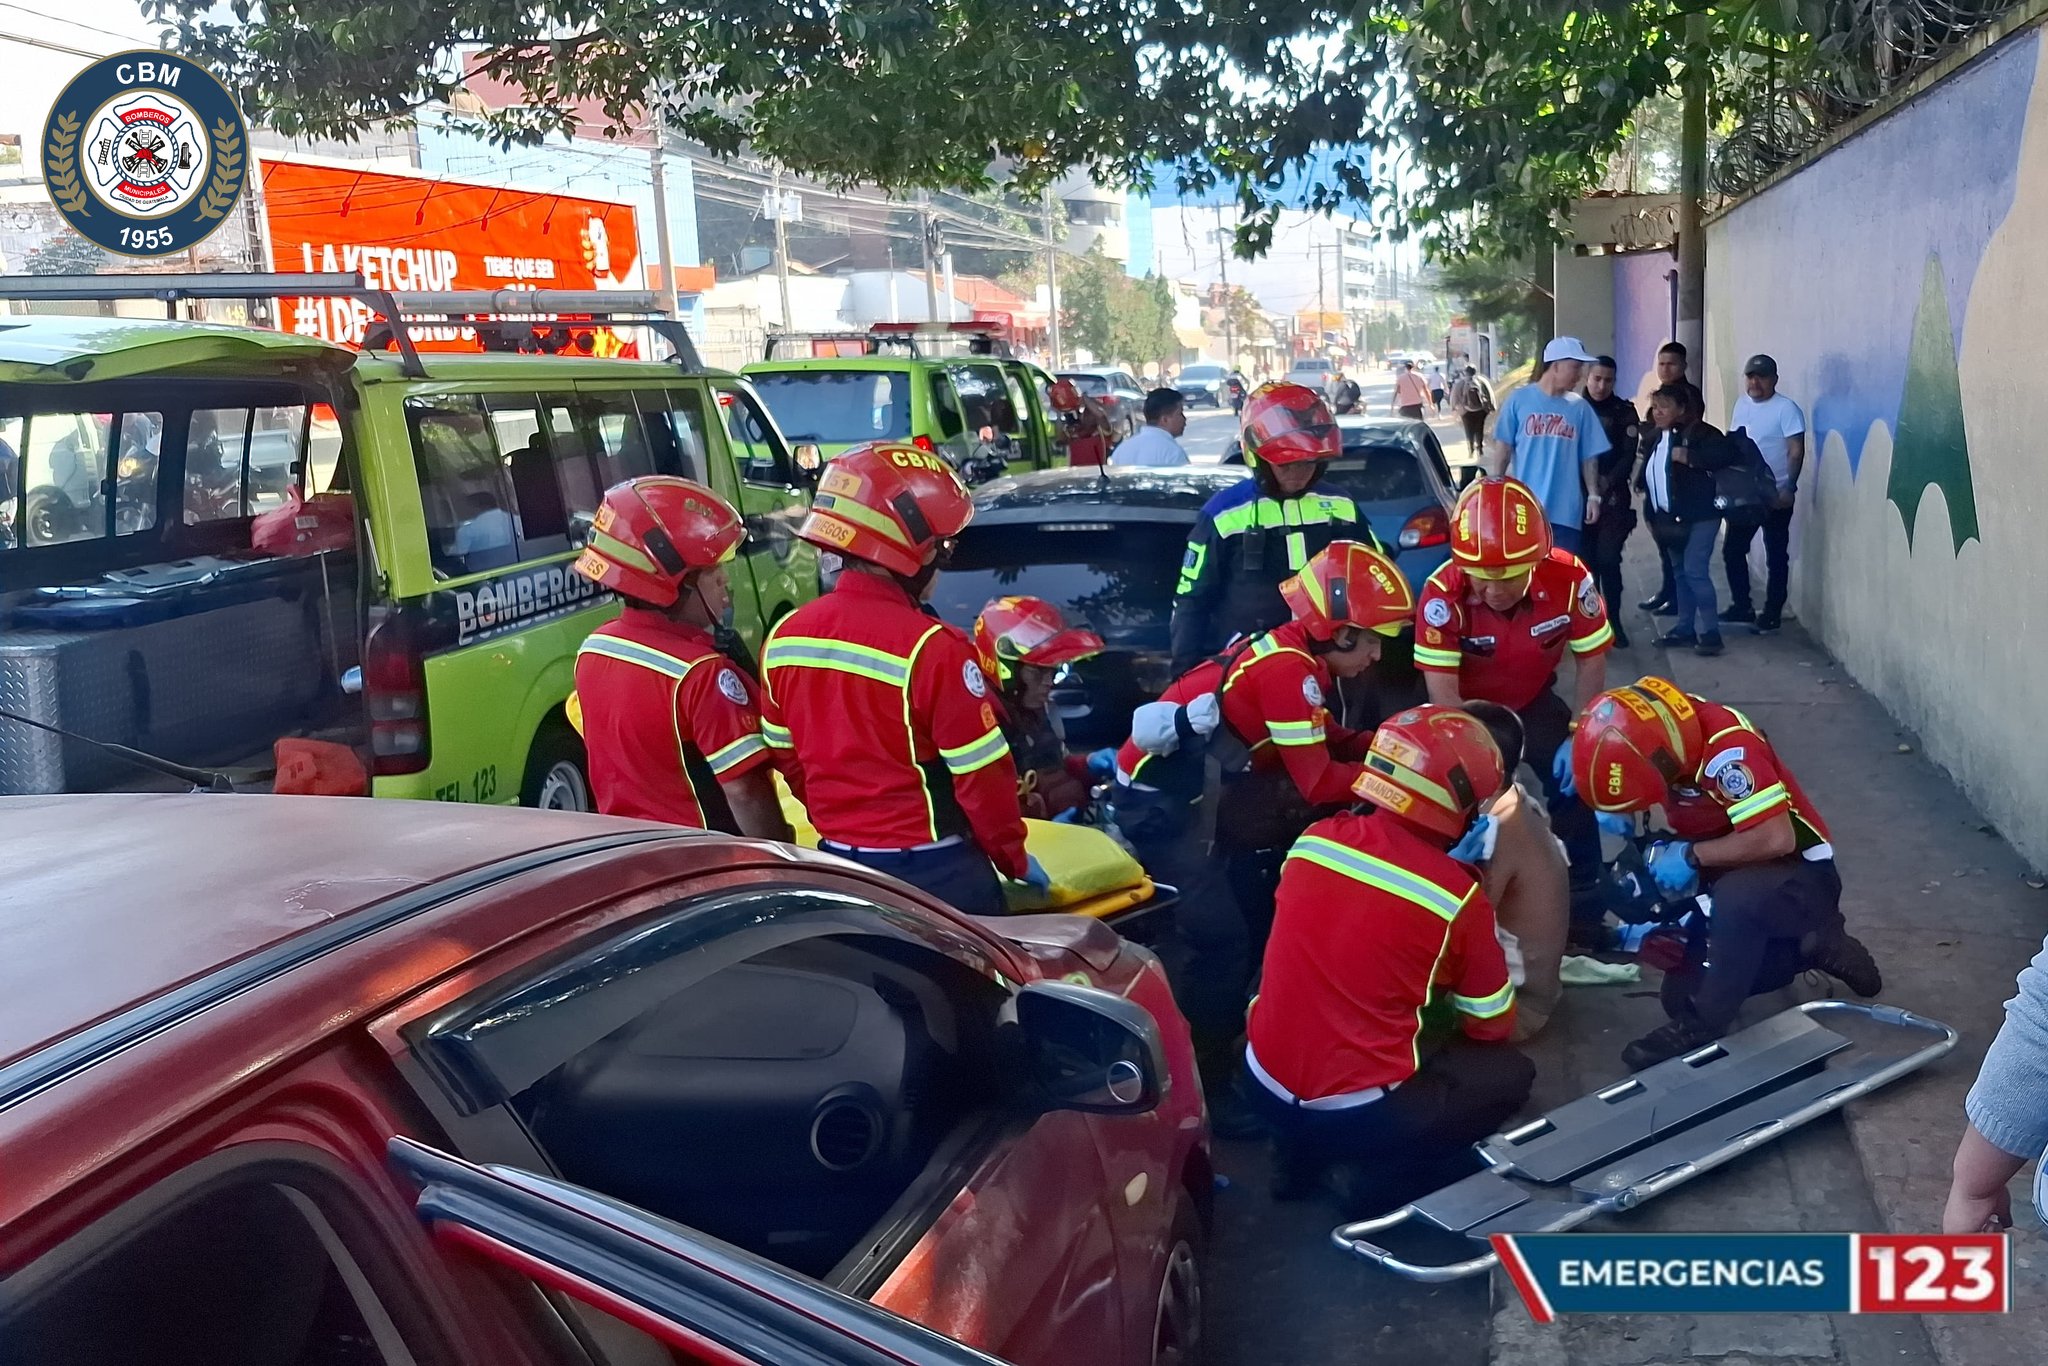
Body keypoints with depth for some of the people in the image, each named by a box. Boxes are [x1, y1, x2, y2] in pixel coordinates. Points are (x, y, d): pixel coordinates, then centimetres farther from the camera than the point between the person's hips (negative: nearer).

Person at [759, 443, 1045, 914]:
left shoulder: (784, 638, -2)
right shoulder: (932, 648, -22)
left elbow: (791, 761, 8)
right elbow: (982, 775, -16)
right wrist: (1014, 858, 0)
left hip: (840, 863, 6)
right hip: (935, 873, -6)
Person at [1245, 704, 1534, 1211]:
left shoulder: (1314, 840, -1)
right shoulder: (1458, 897, -13)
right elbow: (1493, 1027, 2)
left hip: (1266, 1089, 6)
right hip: (1357, 1115, -5)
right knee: (1512, 1072, 15)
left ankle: (1301, 1157, 19)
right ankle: (1379, 1179, 3)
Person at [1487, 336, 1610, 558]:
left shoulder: (1580, 406, 3)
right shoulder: (1519, 400, -2)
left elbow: (1589, 457, 7)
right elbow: (1502, 450, 1)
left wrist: (1593, 495, 2)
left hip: (1566, 510, 2)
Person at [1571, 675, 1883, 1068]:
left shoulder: (1726, 748, -32)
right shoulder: (1654, 720, -13)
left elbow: (1777, 839, -36)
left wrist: (1691, 856, -26)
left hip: (1799, 873, -8)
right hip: (1731, 875, 8)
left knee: (1735, 897, -40)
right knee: (1683, 996, 4)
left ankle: (1702, 1026, -21)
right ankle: (1809, 945, 19)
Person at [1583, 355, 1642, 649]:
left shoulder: (1625, 412, 3)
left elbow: (1629, 454, -3)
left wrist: (1608, 482, -15)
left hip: (1612, 497, -2)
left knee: (1608, 560, -7)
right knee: (1586, 559, 3)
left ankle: (1613, 621, 1)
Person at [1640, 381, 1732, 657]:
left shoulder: (1697, 431, -10)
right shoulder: (1656, 438, 15)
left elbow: (1725, 453, -25)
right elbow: (1650, 480, 19)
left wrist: (1688, 456, -26)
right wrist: (1651, 515, 15)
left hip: (1699, 516, -8)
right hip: (1670, 518, 8)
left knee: (1695, 571, -14)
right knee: (1681, 573, 12)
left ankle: (1710, 632, -10)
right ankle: (1685, 629, 18)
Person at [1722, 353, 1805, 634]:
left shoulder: (1786, 409, -11)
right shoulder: (1741, 404, 8)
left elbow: (1796, 451, -14)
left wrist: (1789, 488, -22)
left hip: (1775, 495, -7)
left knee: (1776, 556, 3)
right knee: (1732, 550, 11)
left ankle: (1772, 615, 9)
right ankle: (1741, 607, 24)